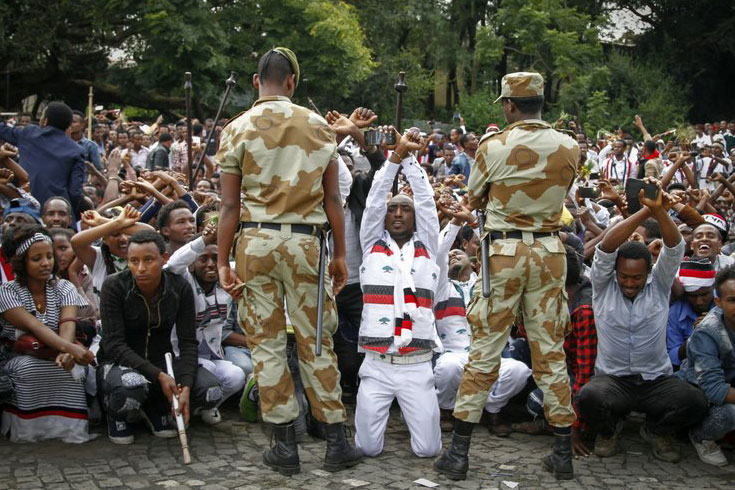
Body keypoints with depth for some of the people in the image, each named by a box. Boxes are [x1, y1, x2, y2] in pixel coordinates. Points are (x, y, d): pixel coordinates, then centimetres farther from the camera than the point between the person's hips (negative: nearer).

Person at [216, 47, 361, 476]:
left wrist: (223, 261, 3)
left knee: (267, 343, 7)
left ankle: (286, 446, 11)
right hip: (304, 240, 1)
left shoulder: (236, 130, 1)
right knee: (315, 342, 9)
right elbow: (332, 198, 3)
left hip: (255, 241, -1)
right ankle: (337, 441, 13)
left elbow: (230, 204, -2)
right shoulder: (318, 126, 4)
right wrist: (340, 253, 9)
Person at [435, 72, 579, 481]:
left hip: (504, 252, -3)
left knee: (485, 351, 3)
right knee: (551, 352, 10)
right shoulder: (569, 148, 0)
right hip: (550, 252, 3)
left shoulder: (493, 146, -9)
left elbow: (475, 200, 5)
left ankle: (459, 453, 7)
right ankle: (564, 454, 16)